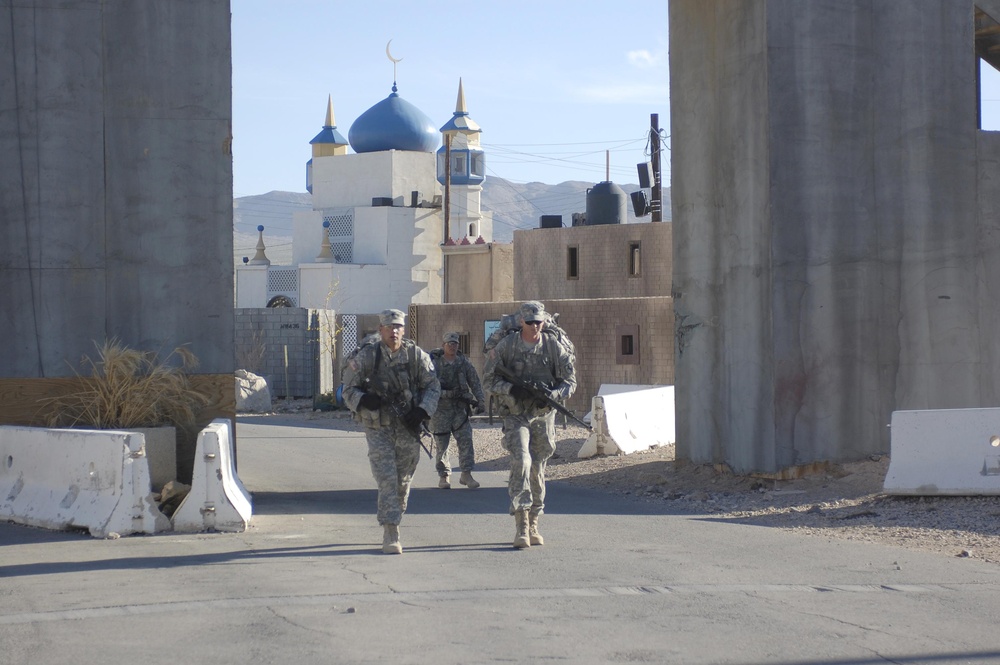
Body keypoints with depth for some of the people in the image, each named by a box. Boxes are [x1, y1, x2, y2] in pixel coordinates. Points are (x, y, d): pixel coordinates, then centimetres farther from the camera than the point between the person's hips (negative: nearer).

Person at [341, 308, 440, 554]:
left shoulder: (416, 355, -2)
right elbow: (348, 389, -1)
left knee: (403, 482, 11)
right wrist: (363, 400, -21)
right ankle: (390, 536, -13)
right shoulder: (366, 356, -6)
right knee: (387, 480, -12)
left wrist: (422, 411, -10)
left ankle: (392, 528, 30)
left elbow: (433, 386, 6)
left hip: (408, 428, 3)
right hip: (378, 428, -3)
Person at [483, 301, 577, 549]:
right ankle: (521, 526, -22)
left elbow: (570, 382, 1)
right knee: (521, 462, -19)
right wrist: (511, 389, -19)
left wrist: (551, 395, -18)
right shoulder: (505, 346, -6)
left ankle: (533, 526, 23)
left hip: (543, 415, 2)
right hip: (515, 414, -2)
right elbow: (489, 378, -1)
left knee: (537, 470, 9)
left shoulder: (554, 347, -2)